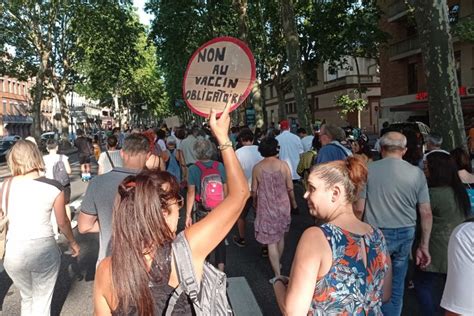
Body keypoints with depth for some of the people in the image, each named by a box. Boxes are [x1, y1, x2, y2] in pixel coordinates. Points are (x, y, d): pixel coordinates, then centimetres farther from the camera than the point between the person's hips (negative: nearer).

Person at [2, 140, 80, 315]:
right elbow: (62, 222, 0)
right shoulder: (53, 187, -9)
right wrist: (73, 243, 16)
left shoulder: (5, 186, -2)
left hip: (14, 252, 3)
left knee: (27, 298, 27)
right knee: (42, 301, 17)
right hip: (44, 250, -3)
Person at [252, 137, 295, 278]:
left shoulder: (257, 168, -8)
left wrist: (254, 203, 16)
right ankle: (278, 264, 40)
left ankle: (278, 274, 5)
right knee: (280, 236, 22)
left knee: (271, 241, 4)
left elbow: (254, 190, -1)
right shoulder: (283, 165, -8)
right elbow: (290, 188, -3)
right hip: (283, 206, 2)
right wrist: (293, 202, 13)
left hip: (266, 207, -2)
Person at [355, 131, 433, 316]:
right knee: (396, 287, 16)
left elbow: (359, 209, -9)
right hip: (405, 234, 3)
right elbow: (426, 213, 0)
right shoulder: (416, 173, 0)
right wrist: (424, 245, 9)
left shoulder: (368, 169, -8)